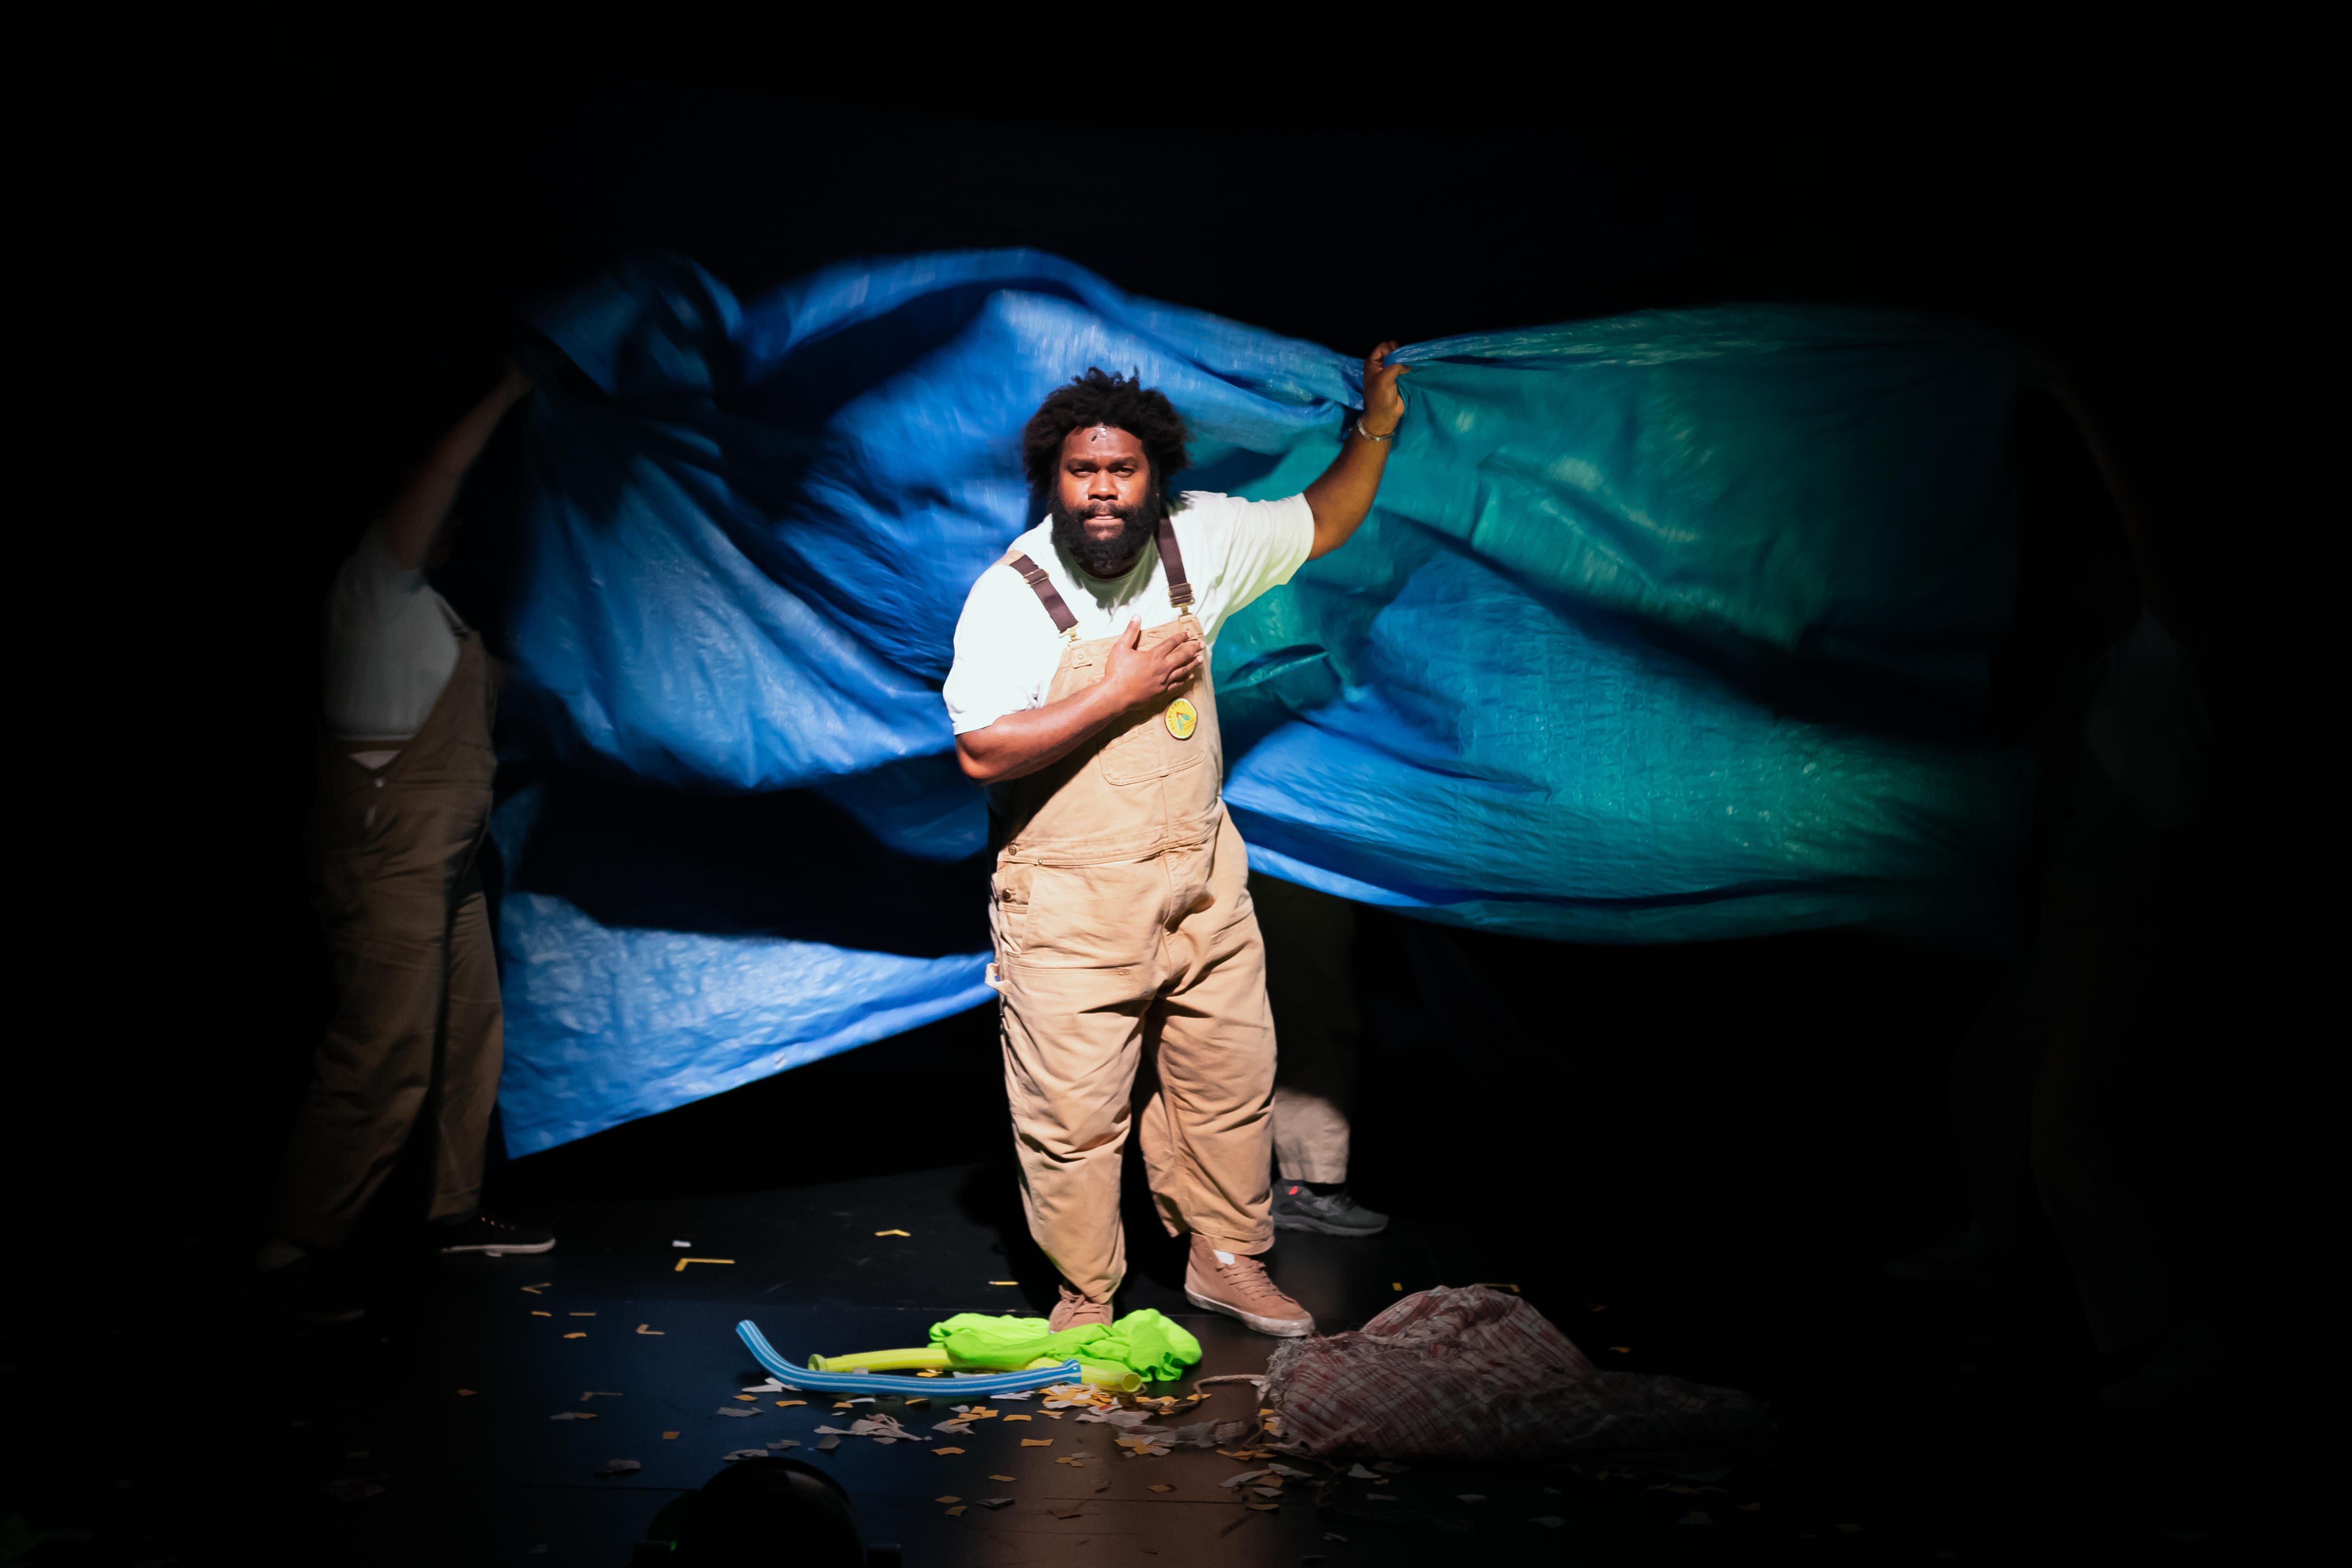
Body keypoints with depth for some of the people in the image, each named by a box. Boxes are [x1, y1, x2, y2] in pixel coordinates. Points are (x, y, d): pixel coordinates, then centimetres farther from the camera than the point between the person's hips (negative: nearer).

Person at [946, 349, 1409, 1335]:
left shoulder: (1198, 540, 0)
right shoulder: (1010, 595, -14)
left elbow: (1317, 527, 16)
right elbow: (982, 751, -22)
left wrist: (1375, 432, 4)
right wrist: (1117, 694, -21)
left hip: (1201, 884, 5)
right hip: (1071, 903, -5)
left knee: (1231, 1083, 15)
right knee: (1073, 1113, 1)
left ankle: (1227, 1263, 35)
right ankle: (1086, 1300, 21)